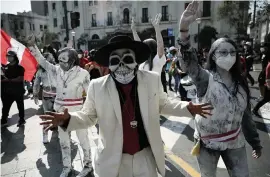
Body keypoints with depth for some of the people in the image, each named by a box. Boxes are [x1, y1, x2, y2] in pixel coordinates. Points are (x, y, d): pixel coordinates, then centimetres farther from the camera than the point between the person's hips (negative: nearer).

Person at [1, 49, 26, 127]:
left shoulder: (19, 67, -6)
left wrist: (8, 80, -18)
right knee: (6, 106, 7)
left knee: (20, 106, 9)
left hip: (18, 91, -4)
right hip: (8, 91, 4)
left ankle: (22, 119, 20)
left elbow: (20, 79, -15)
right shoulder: (5, 67, 7)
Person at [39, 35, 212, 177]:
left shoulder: (152, 79, -6)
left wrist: (187, 108, -4)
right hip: (113, 160, 0)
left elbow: (163, 104, 9)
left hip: (146, 156, 1)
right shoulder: (97, 86, -10)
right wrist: (68, 119, -18)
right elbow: (88, 116, 0)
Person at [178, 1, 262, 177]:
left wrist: (255, 142, 14)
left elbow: (246, 115, 9)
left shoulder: (241, 83, 1)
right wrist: (184, 28, -51)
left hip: (235, 143, 4)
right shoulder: (205, 78, -15)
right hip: (208, 142, -3)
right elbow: (189, 62, -36)